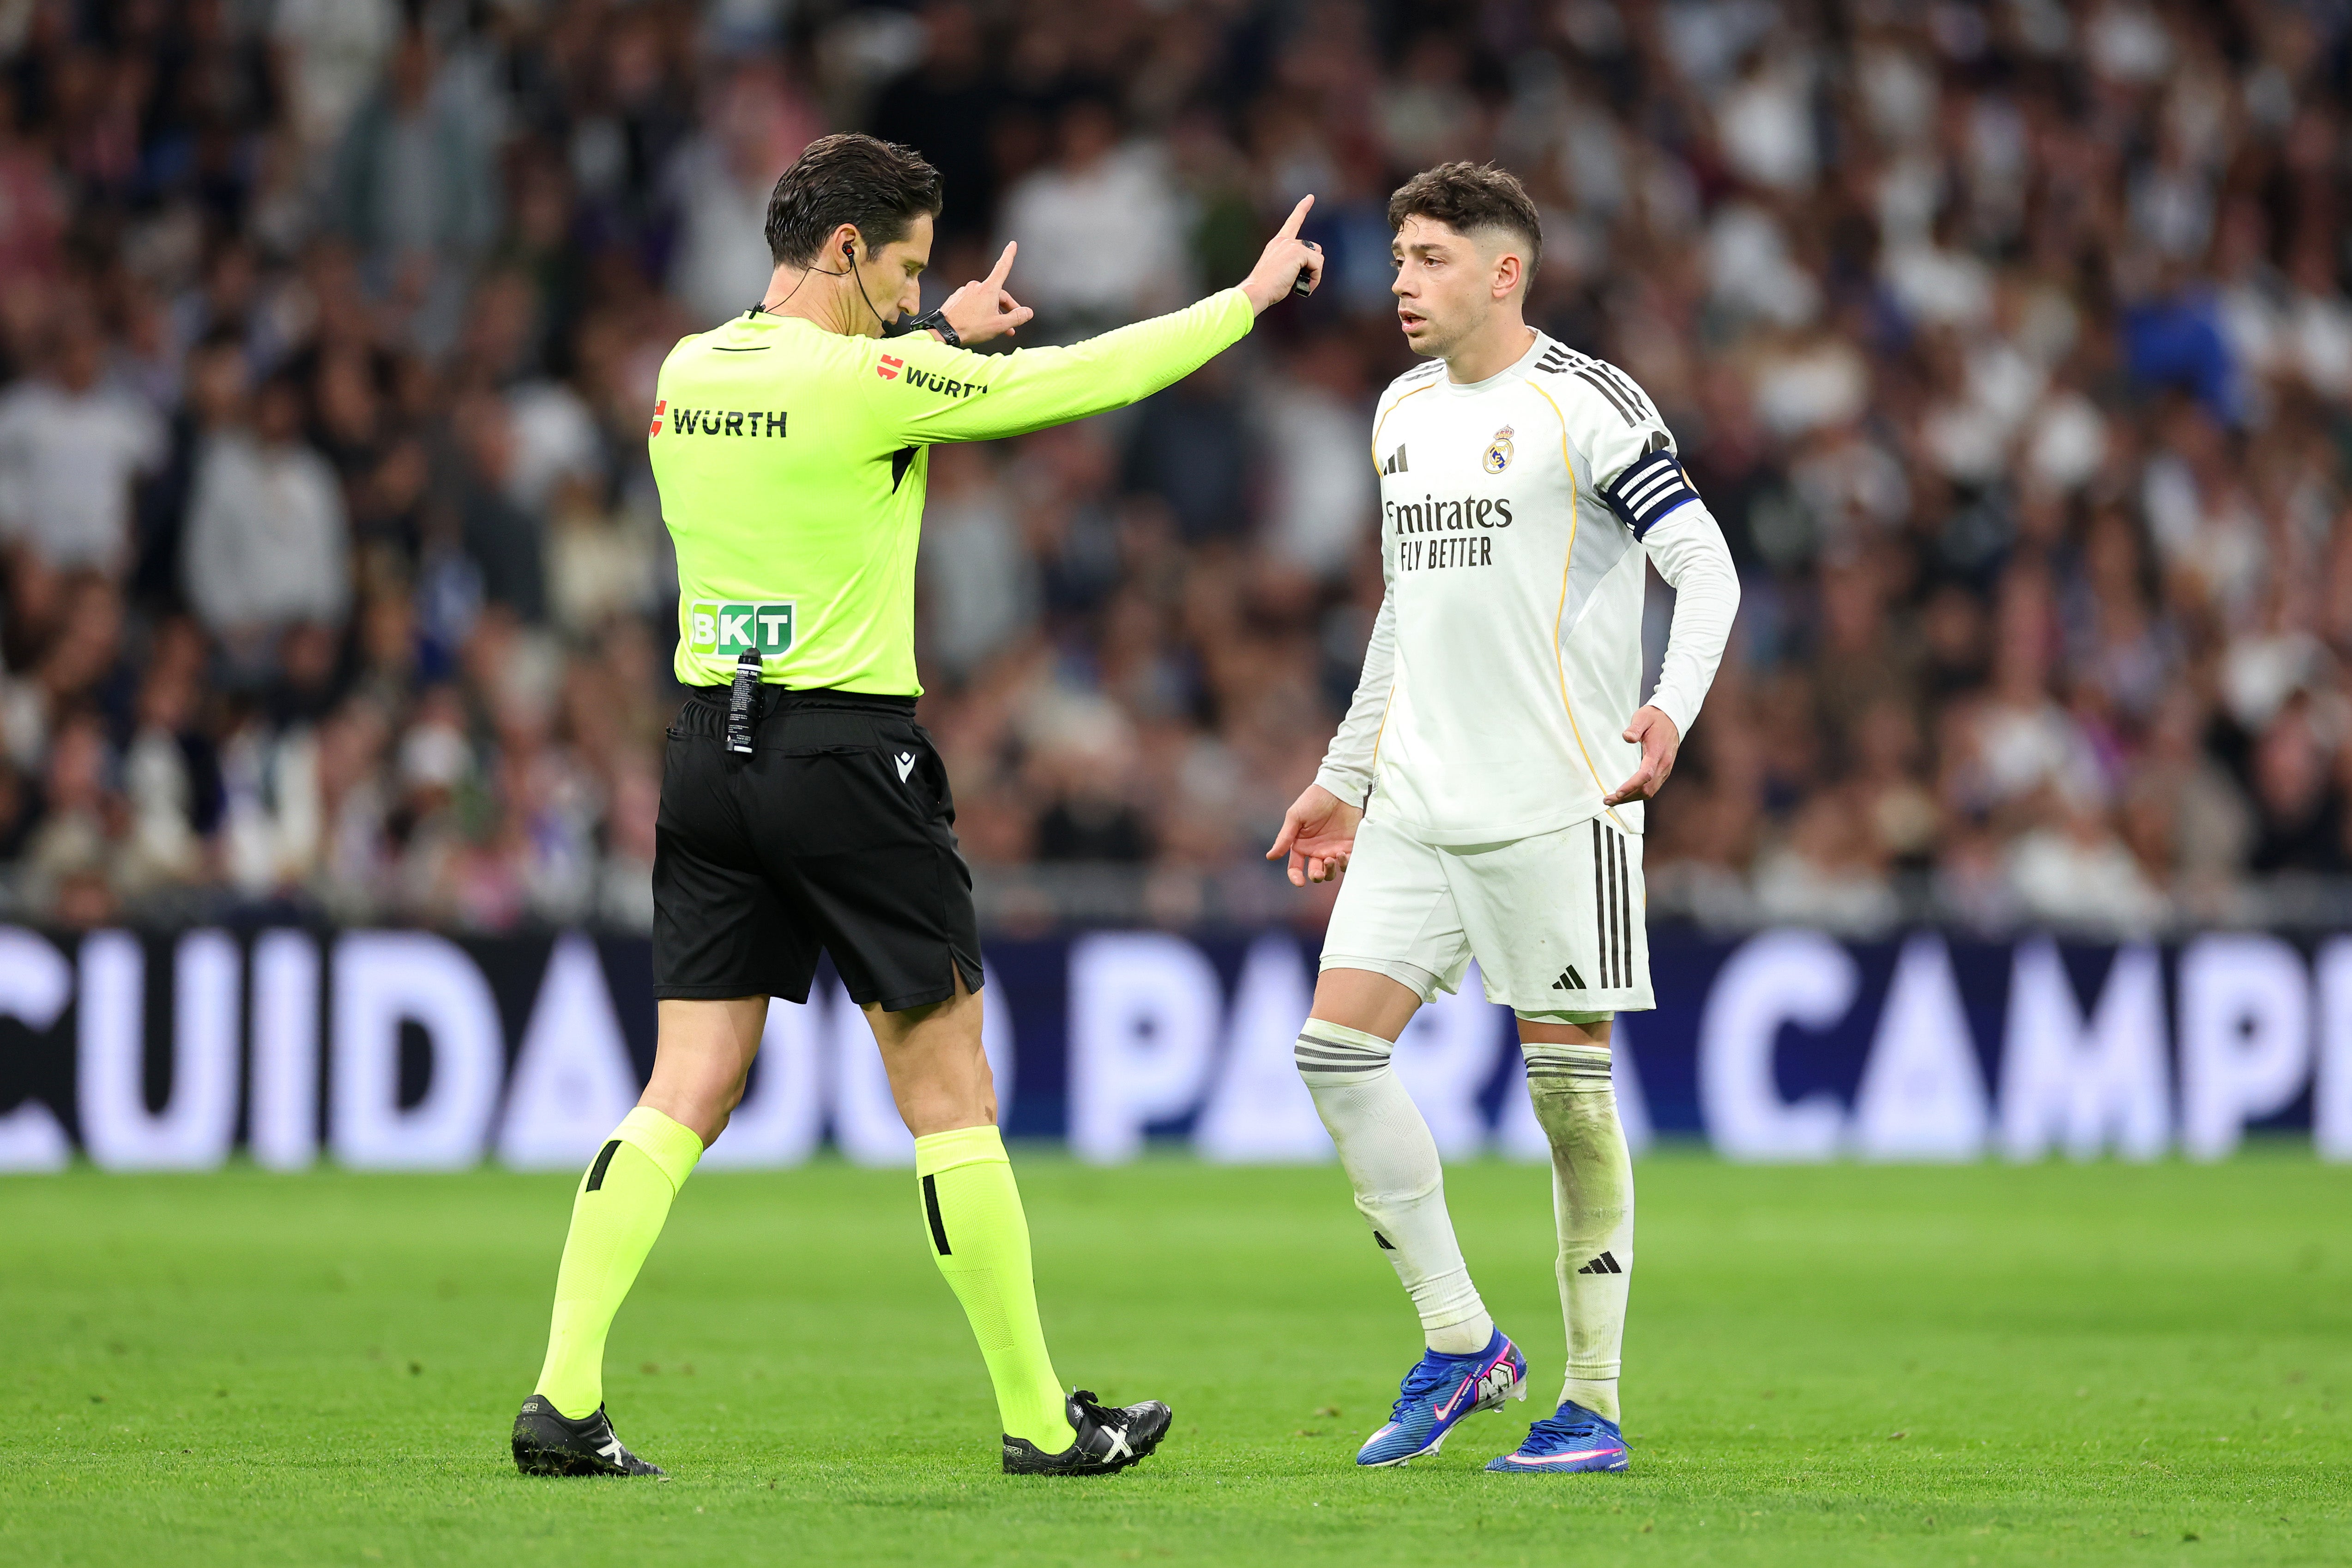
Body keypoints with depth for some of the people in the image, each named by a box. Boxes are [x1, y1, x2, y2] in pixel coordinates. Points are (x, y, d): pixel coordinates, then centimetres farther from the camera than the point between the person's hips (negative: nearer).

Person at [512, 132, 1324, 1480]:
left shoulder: (688, 374, 7)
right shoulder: (867, 383, -13)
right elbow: (1088, 377, -6)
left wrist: (941, 333, 37)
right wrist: (1249, 300, 6)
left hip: (711, 748, 6)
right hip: (845, 754, -6)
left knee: (687, 1092, 4)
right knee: (949, 1091, 3)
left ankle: (564, 1397, -7)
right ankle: (1041, 1419, 10)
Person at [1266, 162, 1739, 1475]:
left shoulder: (1586, 405, -8)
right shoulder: (1402, 410, 15)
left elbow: (1707, 566, -13)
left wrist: (1673, 706, -30)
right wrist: (1347, 776, 25)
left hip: (1556, 800, -7)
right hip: (1417, 801, 7)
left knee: (1570, 1083, -3)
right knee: (1337, 1047, -4)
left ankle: (1595, 1405, 4)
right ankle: (1461, 1343, 8)